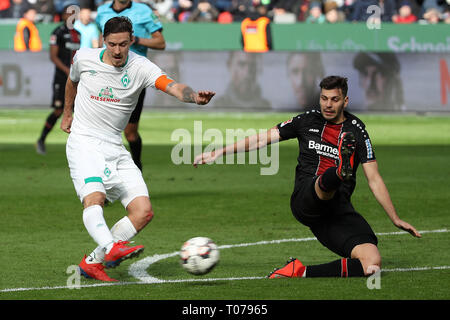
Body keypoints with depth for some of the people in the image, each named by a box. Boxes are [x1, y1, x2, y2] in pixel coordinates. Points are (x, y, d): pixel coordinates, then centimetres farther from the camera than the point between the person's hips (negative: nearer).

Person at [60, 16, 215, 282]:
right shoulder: (84, 58, -3)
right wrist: (68, 113, 35)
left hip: (116, 148, 2)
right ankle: (112, 249, -51)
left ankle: (92, 263, 0)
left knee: (144, 212, -8)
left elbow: (173, 87, -26)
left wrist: (194, 96, -47)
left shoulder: (140, 67, -8)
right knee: (94, 198, -30)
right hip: (84, 141, -2)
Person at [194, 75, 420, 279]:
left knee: (372, 262, -23)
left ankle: (303, 272, -19)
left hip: (338, 208, 1)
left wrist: (395, 219, 4)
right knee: (327, 183, -38)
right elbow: (261, 139, 16)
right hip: (305, 199, -1)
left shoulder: (356, 131, 9)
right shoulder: (308, 121, 12)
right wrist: (218, 153, 12)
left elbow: (374, 180, 8)